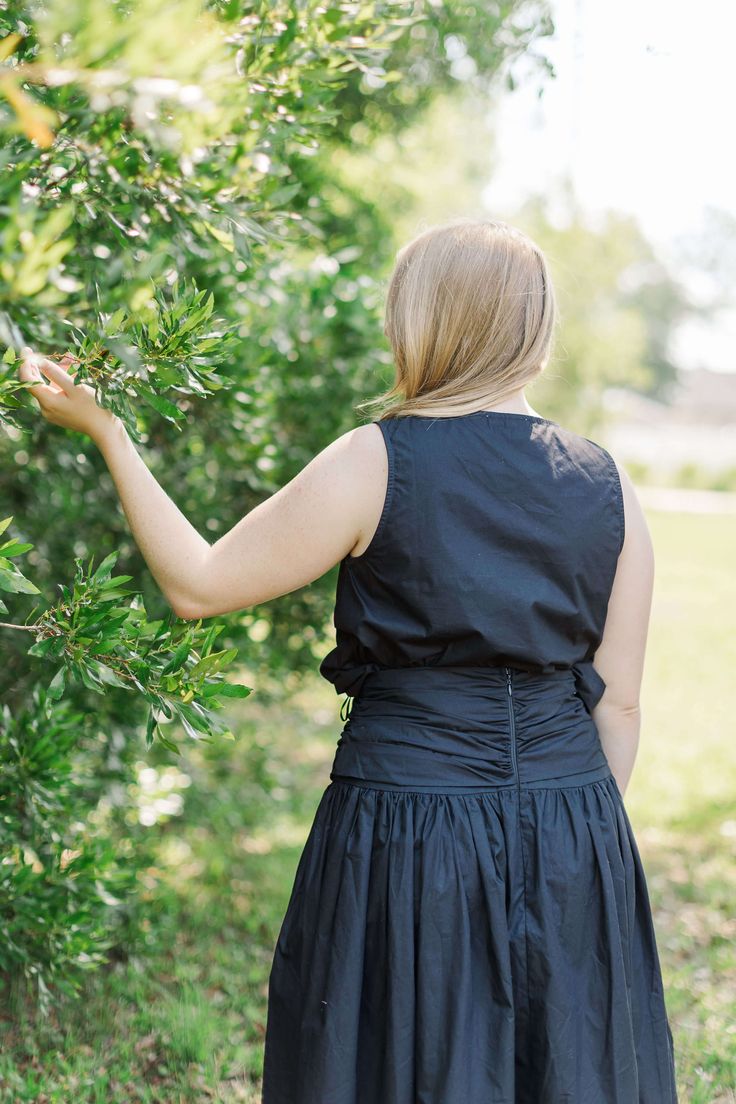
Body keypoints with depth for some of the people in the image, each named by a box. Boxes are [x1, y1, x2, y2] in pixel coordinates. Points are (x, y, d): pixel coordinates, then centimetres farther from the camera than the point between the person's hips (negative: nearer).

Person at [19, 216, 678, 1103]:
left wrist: (103, 431, 5)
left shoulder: (377, 464, -12)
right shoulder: (606, 485, 1)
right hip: (578, 845, 4)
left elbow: (198, 584, -4)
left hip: (408, 842, -4)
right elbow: (619, 704, 4)